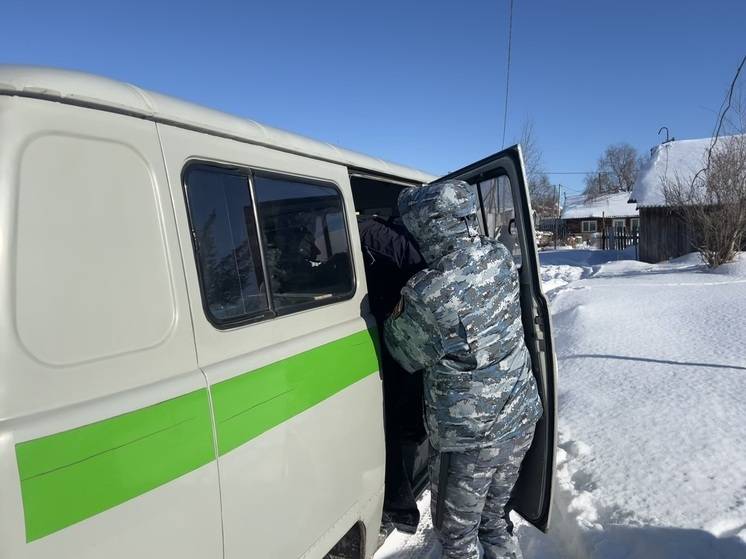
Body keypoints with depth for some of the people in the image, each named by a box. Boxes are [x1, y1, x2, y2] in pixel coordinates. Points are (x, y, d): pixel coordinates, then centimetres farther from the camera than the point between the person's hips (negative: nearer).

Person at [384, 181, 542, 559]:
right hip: (520, 421, 6)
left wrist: (395, 317, 6)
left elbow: (407, 355, -9)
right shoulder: (501, 258, -8)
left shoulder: (426, 296, -27)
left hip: (468, 438, -6)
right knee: (494, 514, 27)